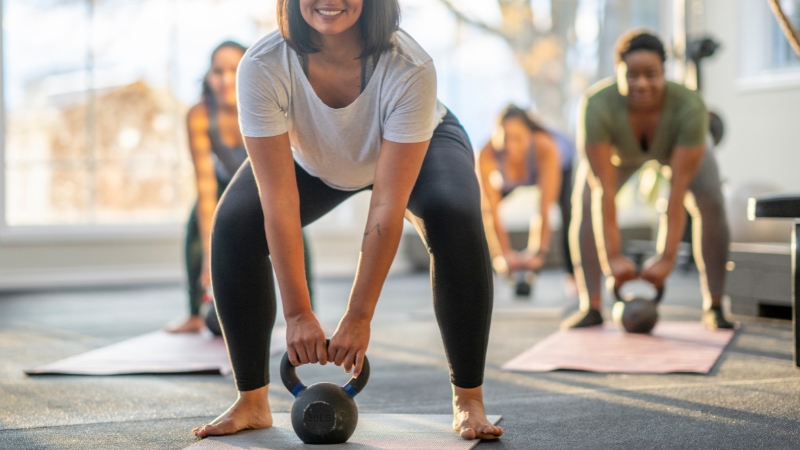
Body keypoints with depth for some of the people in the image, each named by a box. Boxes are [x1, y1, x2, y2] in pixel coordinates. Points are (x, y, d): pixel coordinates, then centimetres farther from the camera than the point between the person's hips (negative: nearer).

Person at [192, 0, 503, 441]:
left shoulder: (410, 68, -40)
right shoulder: (262, 67, -37)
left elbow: (387, 208, -37)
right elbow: (279, 202, -33)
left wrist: (359, 316, -35)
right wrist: (297, 313, -33)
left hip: (423, 144, -2)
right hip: (312, 161, 2)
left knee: (455, 221, -31)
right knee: (234, 225, -20)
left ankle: (468, 399, -17)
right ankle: (252, 401, -6)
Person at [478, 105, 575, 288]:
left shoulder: (545, 148, -43)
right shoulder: (487, 155, -38)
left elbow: (546, 208, -42)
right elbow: (492, 209, -32)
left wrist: (540, 253, -43)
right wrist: (505, 254, -32)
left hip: (563, 165, -2)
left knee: (570, 211, -27)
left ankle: (574, 274, -8)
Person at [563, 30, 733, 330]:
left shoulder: (689, 107, -40)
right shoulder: (598, 107, -40)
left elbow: (679, 188, -39)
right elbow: (605, 189, -38)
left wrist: (667, 257, -43)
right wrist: (613, 256, -41)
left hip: (678, 148, 0)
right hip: (618, 151, 0)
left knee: (711, 203, -19)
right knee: (585, 205, -18)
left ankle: (714, 306, -11)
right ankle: (591, 306, -11)